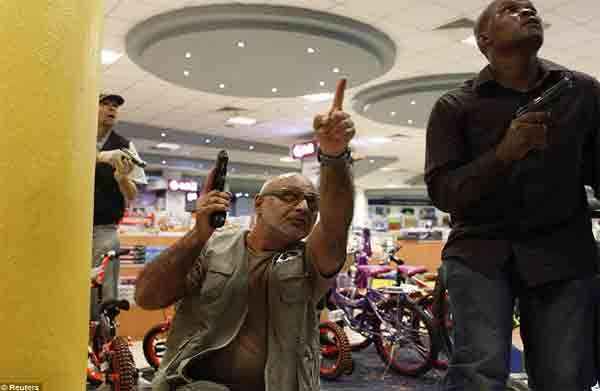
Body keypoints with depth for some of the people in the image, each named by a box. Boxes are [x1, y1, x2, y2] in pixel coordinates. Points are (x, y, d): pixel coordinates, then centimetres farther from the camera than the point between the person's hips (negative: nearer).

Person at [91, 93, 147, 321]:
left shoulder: (124, 146, 8)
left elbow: (132, 195, 7)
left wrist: (122, 176, -14)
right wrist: (100, 156, -25)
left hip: (103, 231, 0)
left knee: (103, 300, -4)